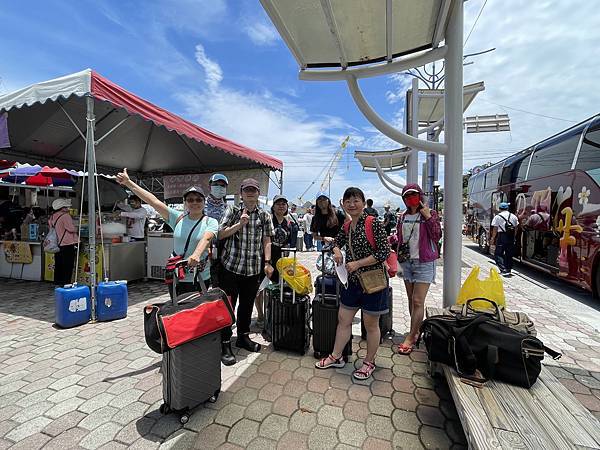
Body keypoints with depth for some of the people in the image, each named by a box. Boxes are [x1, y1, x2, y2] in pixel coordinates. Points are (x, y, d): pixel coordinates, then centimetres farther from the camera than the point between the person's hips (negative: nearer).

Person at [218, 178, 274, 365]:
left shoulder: (264, 216, 6)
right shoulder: (232, 211, 1)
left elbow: (266, 241, 6)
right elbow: (220, 234, -4)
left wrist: (267, 262, -2)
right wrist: (240, 223, -15)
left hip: (254, 269, 3)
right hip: (230, 266, -2)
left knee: (247, 305, 15)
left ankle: (243, 337, 34)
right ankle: (225, 345, 16)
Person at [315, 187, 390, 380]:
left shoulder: (374, 223, -16)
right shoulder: (346, 226, 4)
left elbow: (384, 252, -18)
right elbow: (337, 242, 22)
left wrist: (358, 263, -19)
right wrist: (336, 250, -1)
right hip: (352, 280, 7)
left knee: (371, 324, 11)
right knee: (343, 319, 15)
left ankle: (369, 362, 33)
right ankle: (336, 357, 33)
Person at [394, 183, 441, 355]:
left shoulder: (430, 214, -3)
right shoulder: (402, 217, 10)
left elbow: (436, 236, -11)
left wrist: (428, 217, -18)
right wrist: (394, 240, 2)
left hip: (424, 262, -5)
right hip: (406, 262, 5)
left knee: (418, 301, -6)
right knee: (411, 300, 13)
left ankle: (410, 337, 4)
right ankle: (416, 331, 28)